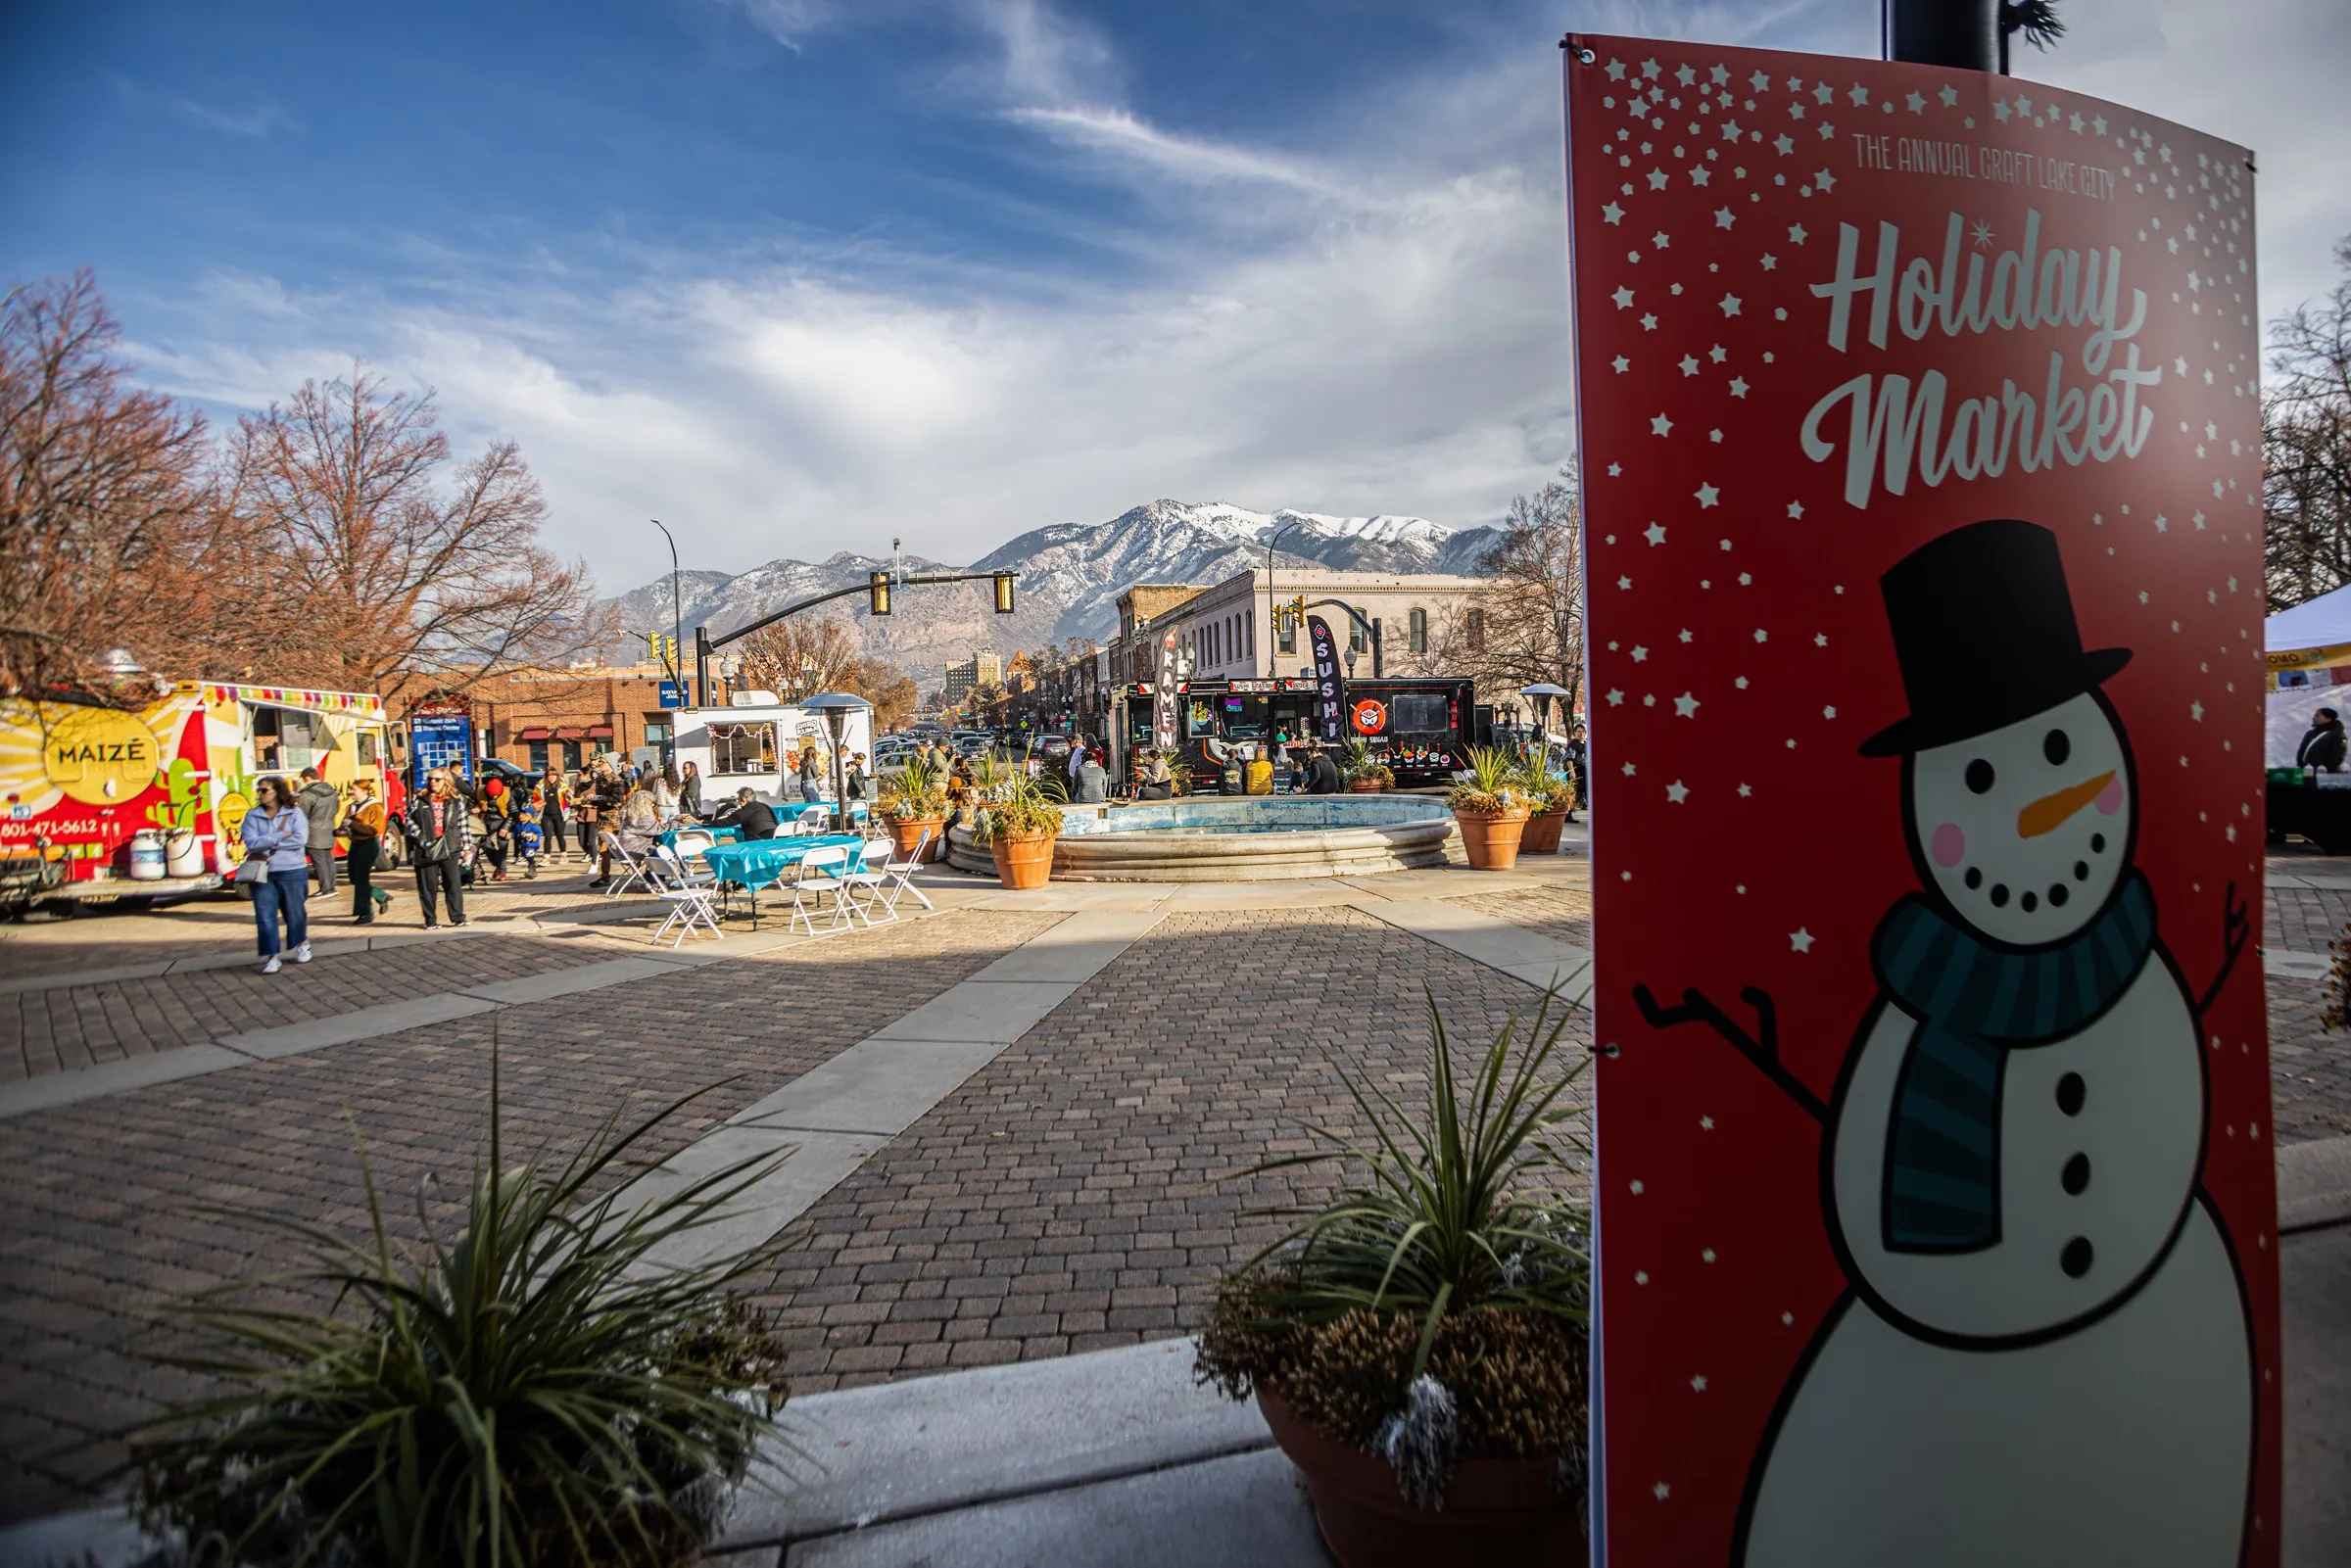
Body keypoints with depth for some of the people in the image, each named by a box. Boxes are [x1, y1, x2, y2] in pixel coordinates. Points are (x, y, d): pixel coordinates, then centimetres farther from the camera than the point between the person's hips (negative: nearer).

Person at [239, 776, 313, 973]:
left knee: (295, 912, 11)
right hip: (263, 875, 2)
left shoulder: (295, 813, -2)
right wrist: (280, 836, -13)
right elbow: (251, 842, -8)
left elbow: (300, 840, -15)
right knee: (265, 916, 0)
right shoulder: (252, 816, 4)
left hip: (292, 872, -2)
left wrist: (267, 844, -12)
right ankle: (271, 956, 7)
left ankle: (302, 945, 32)